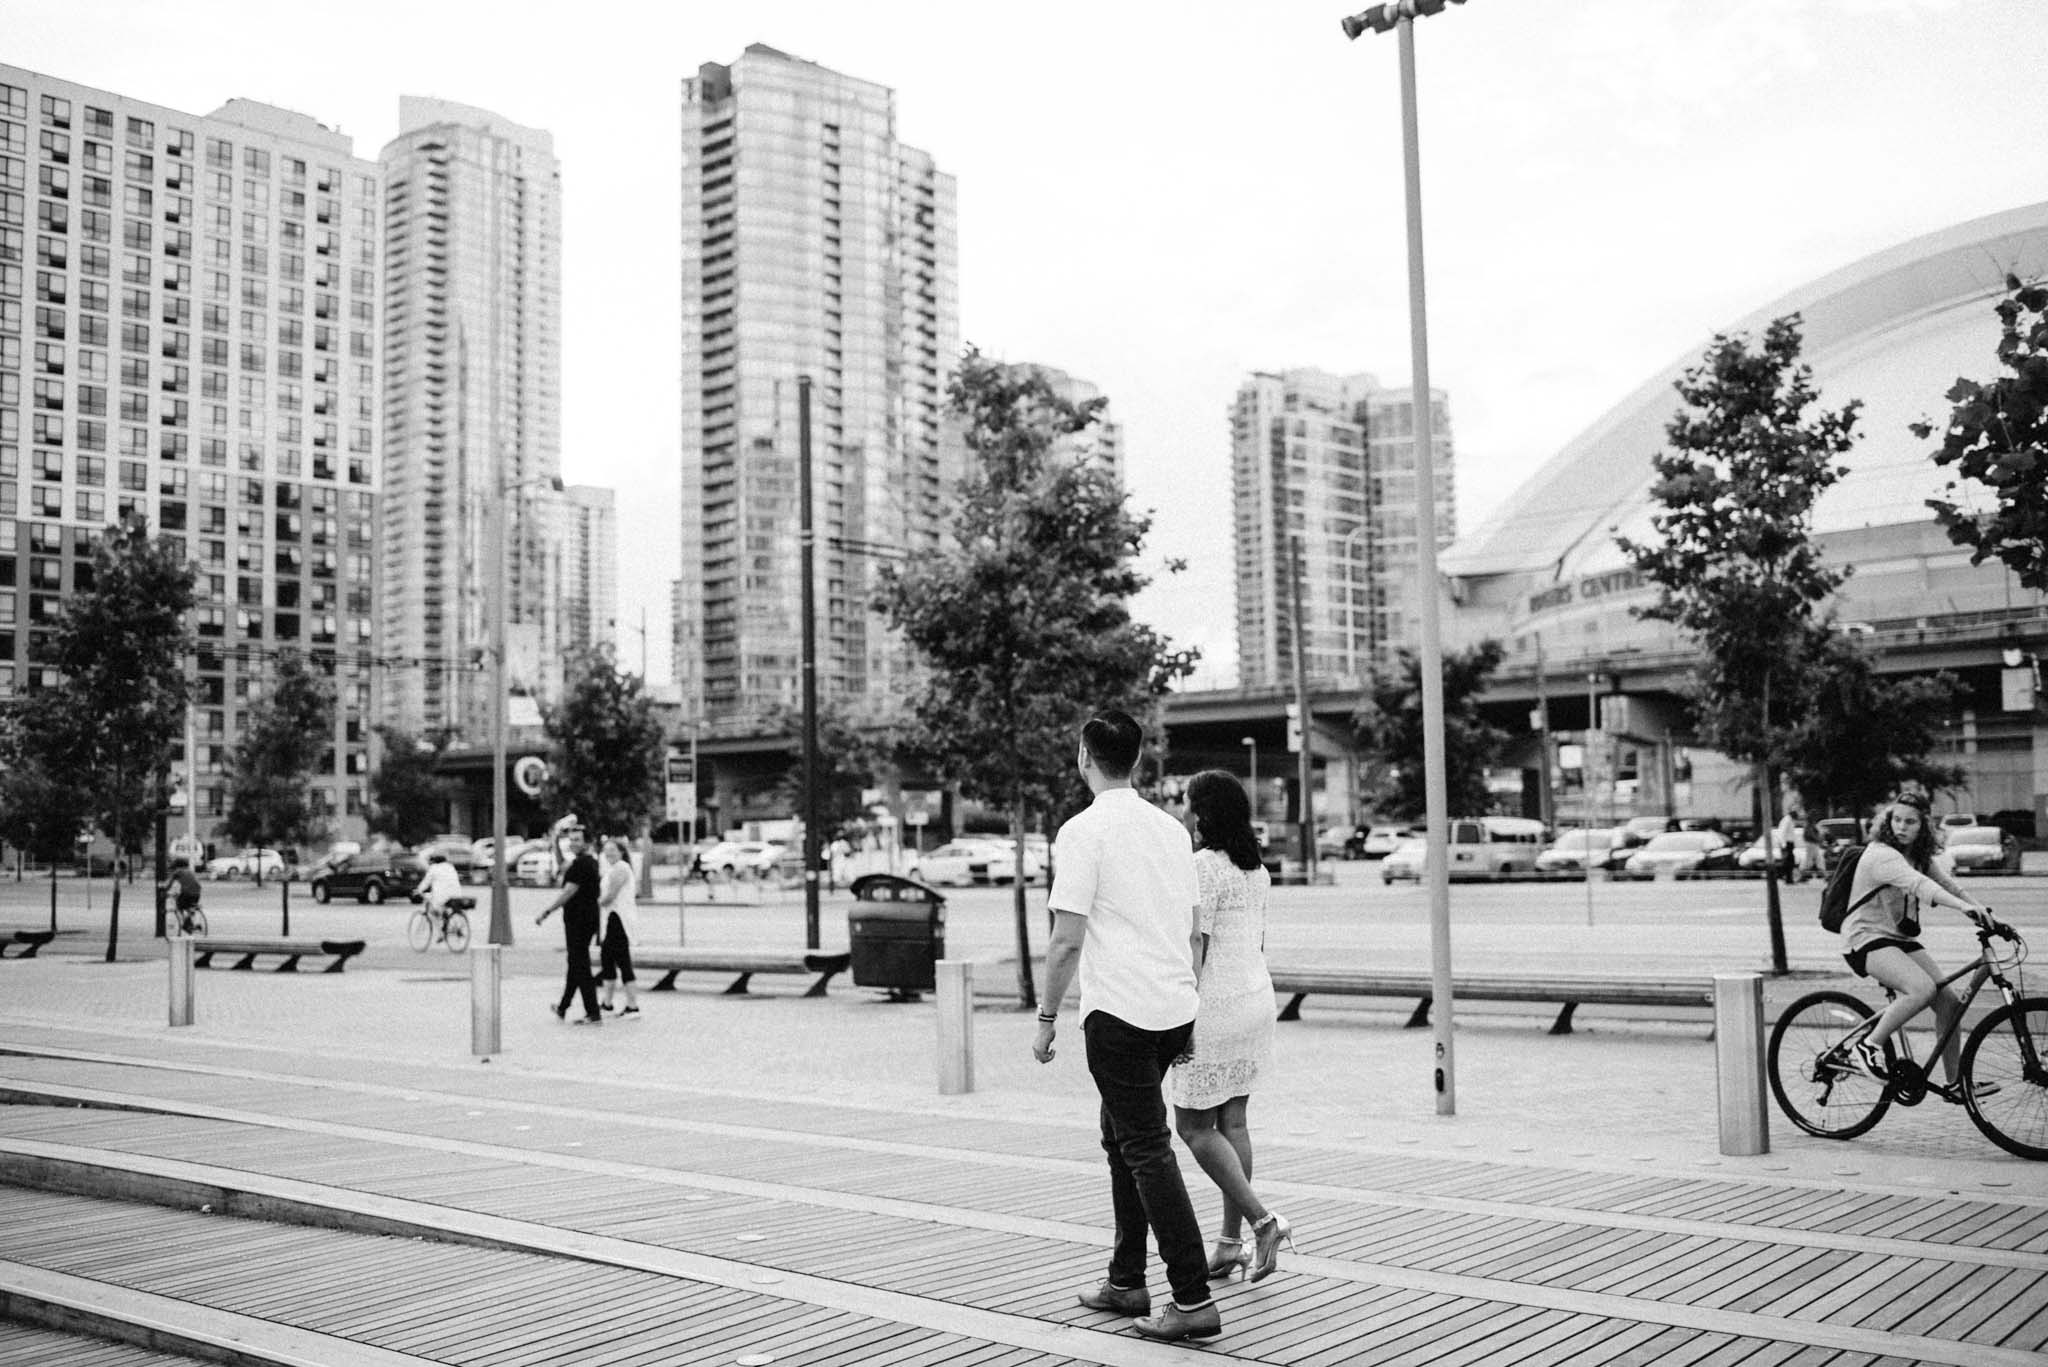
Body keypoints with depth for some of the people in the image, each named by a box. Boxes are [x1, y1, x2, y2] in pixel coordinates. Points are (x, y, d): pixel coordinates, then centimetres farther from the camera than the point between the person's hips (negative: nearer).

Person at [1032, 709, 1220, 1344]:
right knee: (1122, 1140, 20)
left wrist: (1047, 1017, -5)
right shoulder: (1171, 828, 12)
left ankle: (1194, 1300, -5)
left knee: (1147, 1151, -4)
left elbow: (1067, 940, -15)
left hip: (1120, 1012, -8)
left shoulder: (1083, 832, -11)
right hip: (1174, 1007, 8)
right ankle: (1126, 1281, 27)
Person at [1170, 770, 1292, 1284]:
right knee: (1233, 1121, 12)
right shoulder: (1255, 866, 10)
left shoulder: (1202, 867, -17)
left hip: (1214, 1006, -9)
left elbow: (1194, 950, -19)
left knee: (1194, 1127, 1)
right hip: (1256, 995, 9)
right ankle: (1231, 1242, 16)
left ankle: (1263, 1221, -7)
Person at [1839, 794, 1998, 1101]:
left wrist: (1980, 912, -11)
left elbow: (1947, 884, 6)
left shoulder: (1920, 856, 10)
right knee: (1922, 988, -31)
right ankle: (1867, 1046, -17)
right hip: (1867, 939, -8)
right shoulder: (1881, 855, -19)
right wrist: (1963, 906, -48)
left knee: (1949, 1001, -3)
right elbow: (1917, 884, -35)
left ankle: (1955, 1084, 9)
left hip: (1900, 938, 8)